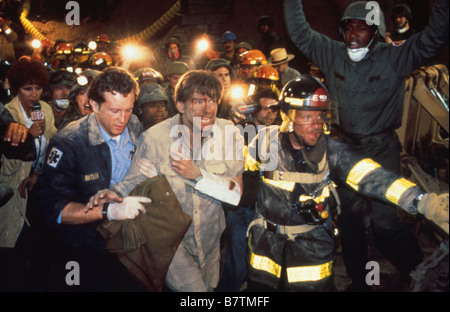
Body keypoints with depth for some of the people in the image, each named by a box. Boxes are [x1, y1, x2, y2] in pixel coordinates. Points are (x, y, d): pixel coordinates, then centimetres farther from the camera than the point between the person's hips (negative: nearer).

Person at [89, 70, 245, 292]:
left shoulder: (230, 134, -12)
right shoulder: (155, 137, -16)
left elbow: (236, 193, -14)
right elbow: (137, 179, -7)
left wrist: (198, 175, -25)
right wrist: (116, 193, -28)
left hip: (209, 238, 3)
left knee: (208, 287, 22)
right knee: (193, 289, -15)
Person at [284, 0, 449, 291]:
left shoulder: (395, 57, -9)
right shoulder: (333, 53, 1)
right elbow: (300, 32, 8)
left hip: (382, 148, -4)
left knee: (386, 221, -11)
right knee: (350, 217, 13)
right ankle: (359, 278, 32)